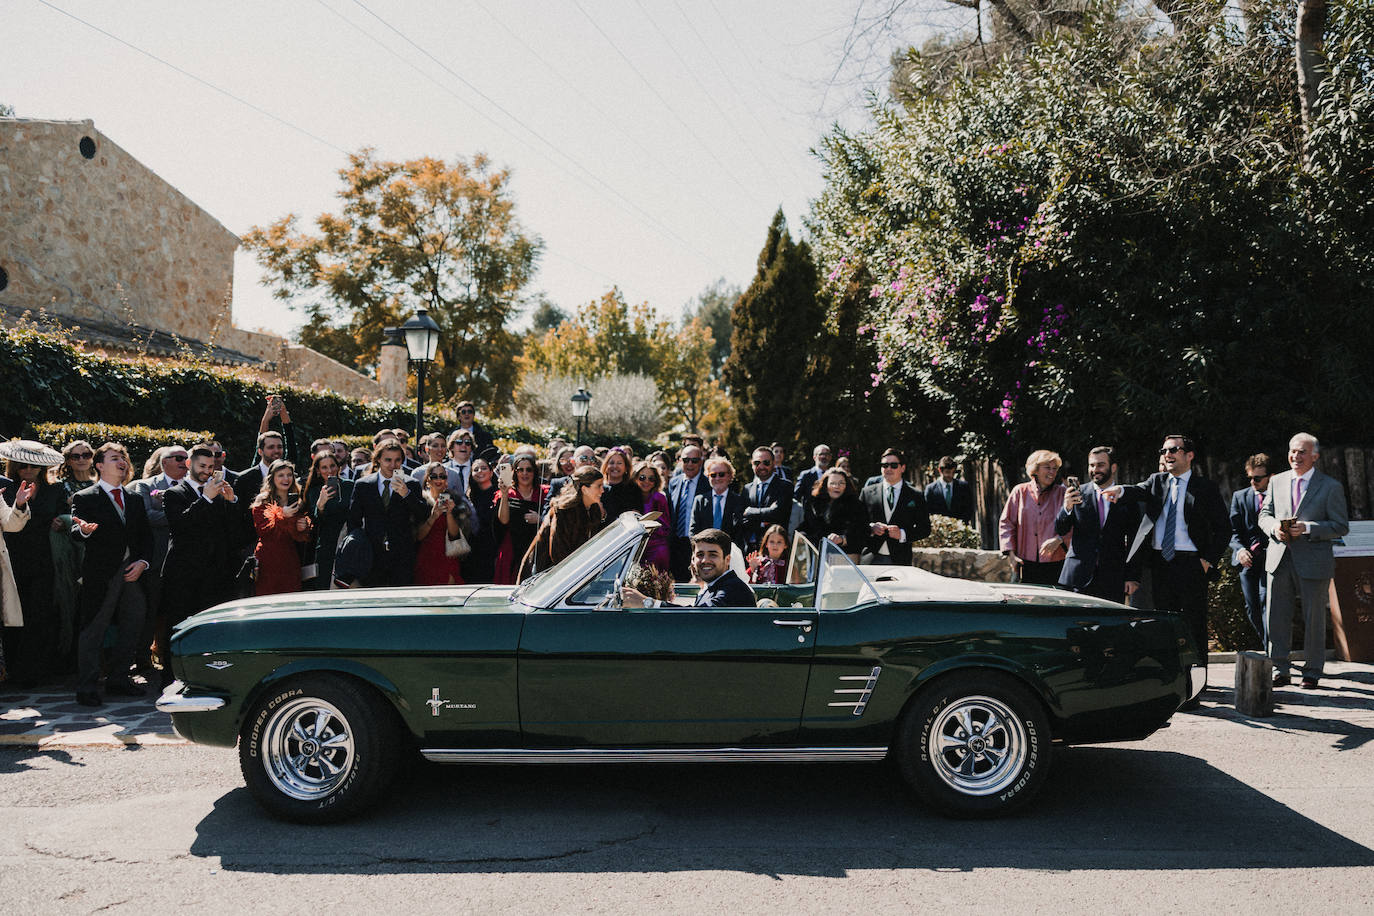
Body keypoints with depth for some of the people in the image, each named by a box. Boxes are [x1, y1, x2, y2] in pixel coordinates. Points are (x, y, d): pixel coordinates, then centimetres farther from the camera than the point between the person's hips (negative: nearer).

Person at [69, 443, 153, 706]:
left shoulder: (135, 498, 17)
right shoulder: (85, 498, 1)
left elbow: (145, 534, 15)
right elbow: (75, 532, -12)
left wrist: (143, 561, 0)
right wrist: (84, 530, -36)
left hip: (132, 571, 6)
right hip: (101, 573, -6)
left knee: (133, 627, 9)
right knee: (93, 630, -3)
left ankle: (118, 679, 23)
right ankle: (87, 688, 4)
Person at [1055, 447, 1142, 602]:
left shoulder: (1127, 499, 4)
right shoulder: (1079, 493, 5)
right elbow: (1060, 530, 3)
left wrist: (1133, 578, 0)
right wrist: (1067, 508, -17)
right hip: (1078, 577, 0)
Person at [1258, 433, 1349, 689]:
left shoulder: (1331, 486, -1)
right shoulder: (1277, 481, 11)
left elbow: (1341, 527, -4)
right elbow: (1264, 514, 16)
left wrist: (1307, 528, -18)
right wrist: (1274, 527, -7)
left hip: (1313, 562, -3)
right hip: (1279, 559, 3)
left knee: (1314, 618, 6)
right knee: (1276, 617, 2)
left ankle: (1312, 672, 19)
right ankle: (1279, 670, 12)